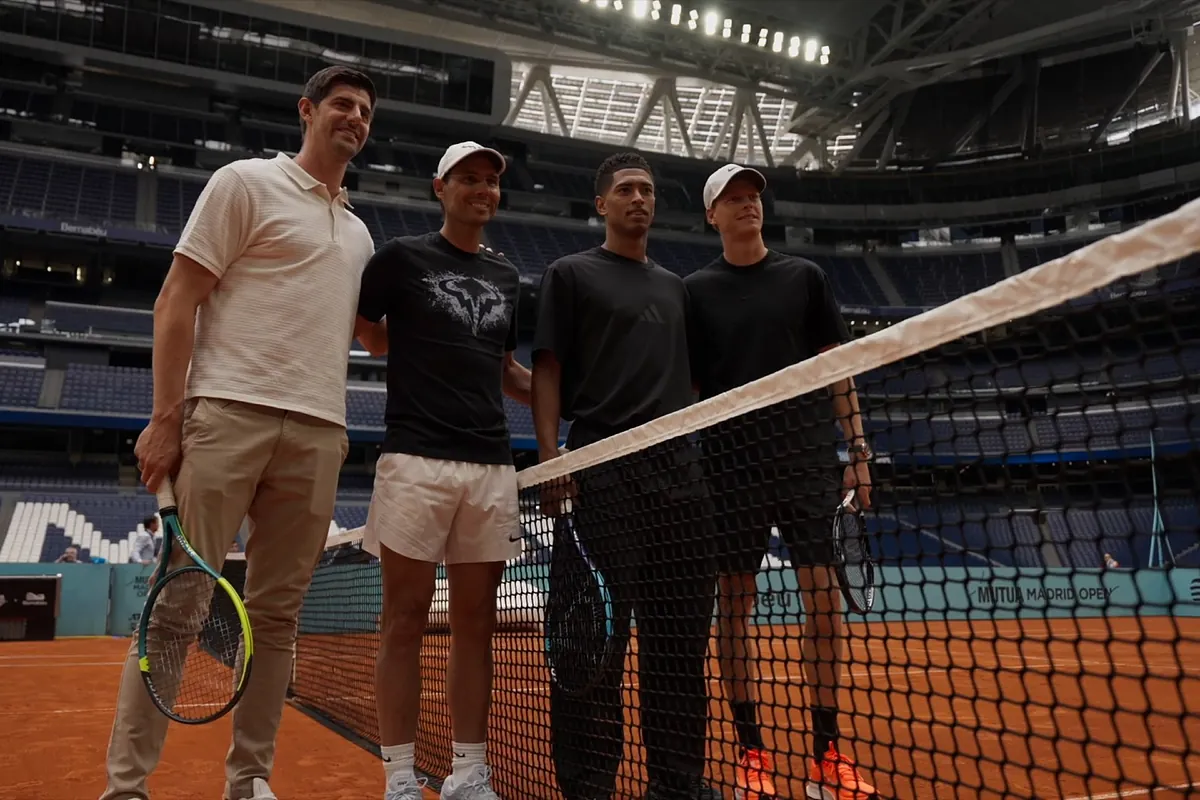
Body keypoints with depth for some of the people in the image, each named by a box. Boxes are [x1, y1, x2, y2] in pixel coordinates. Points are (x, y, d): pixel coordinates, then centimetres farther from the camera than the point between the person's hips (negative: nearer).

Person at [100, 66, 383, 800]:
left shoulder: (359, 232, 20)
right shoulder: (246, 182, 4)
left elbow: (372, 334, 30)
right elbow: (177, 302, -1)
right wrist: (166, 417, -10)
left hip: (319, 434, 5)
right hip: (229, 414, -5)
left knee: (277, 613, 7)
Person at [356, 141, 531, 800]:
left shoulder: (508, 277, 18)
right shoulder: (402, 257, 4)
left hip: (491, 467, 5)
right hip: (416, 460, -4)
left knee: (475, 624, 7)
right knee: (405, 619, 1)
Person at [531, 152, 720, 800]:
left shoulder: (674, 286, 23)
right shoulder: (570, 274, 8)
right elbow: (547, 370, 0)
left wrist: (701, 449, 13)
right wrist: (550, 456, -12)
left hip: (678, 468, 5)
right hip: (602, 471, -5)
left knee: (680, 632, 7)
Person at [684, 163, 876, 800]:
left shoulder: (804, 277, 11)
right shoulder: (696, 290, 8)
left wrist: (857, 448, 2)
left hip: (808, 460, 1)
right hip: (731, 463, -1)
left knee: (822, 595, -1)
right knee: (735, 603, 3)